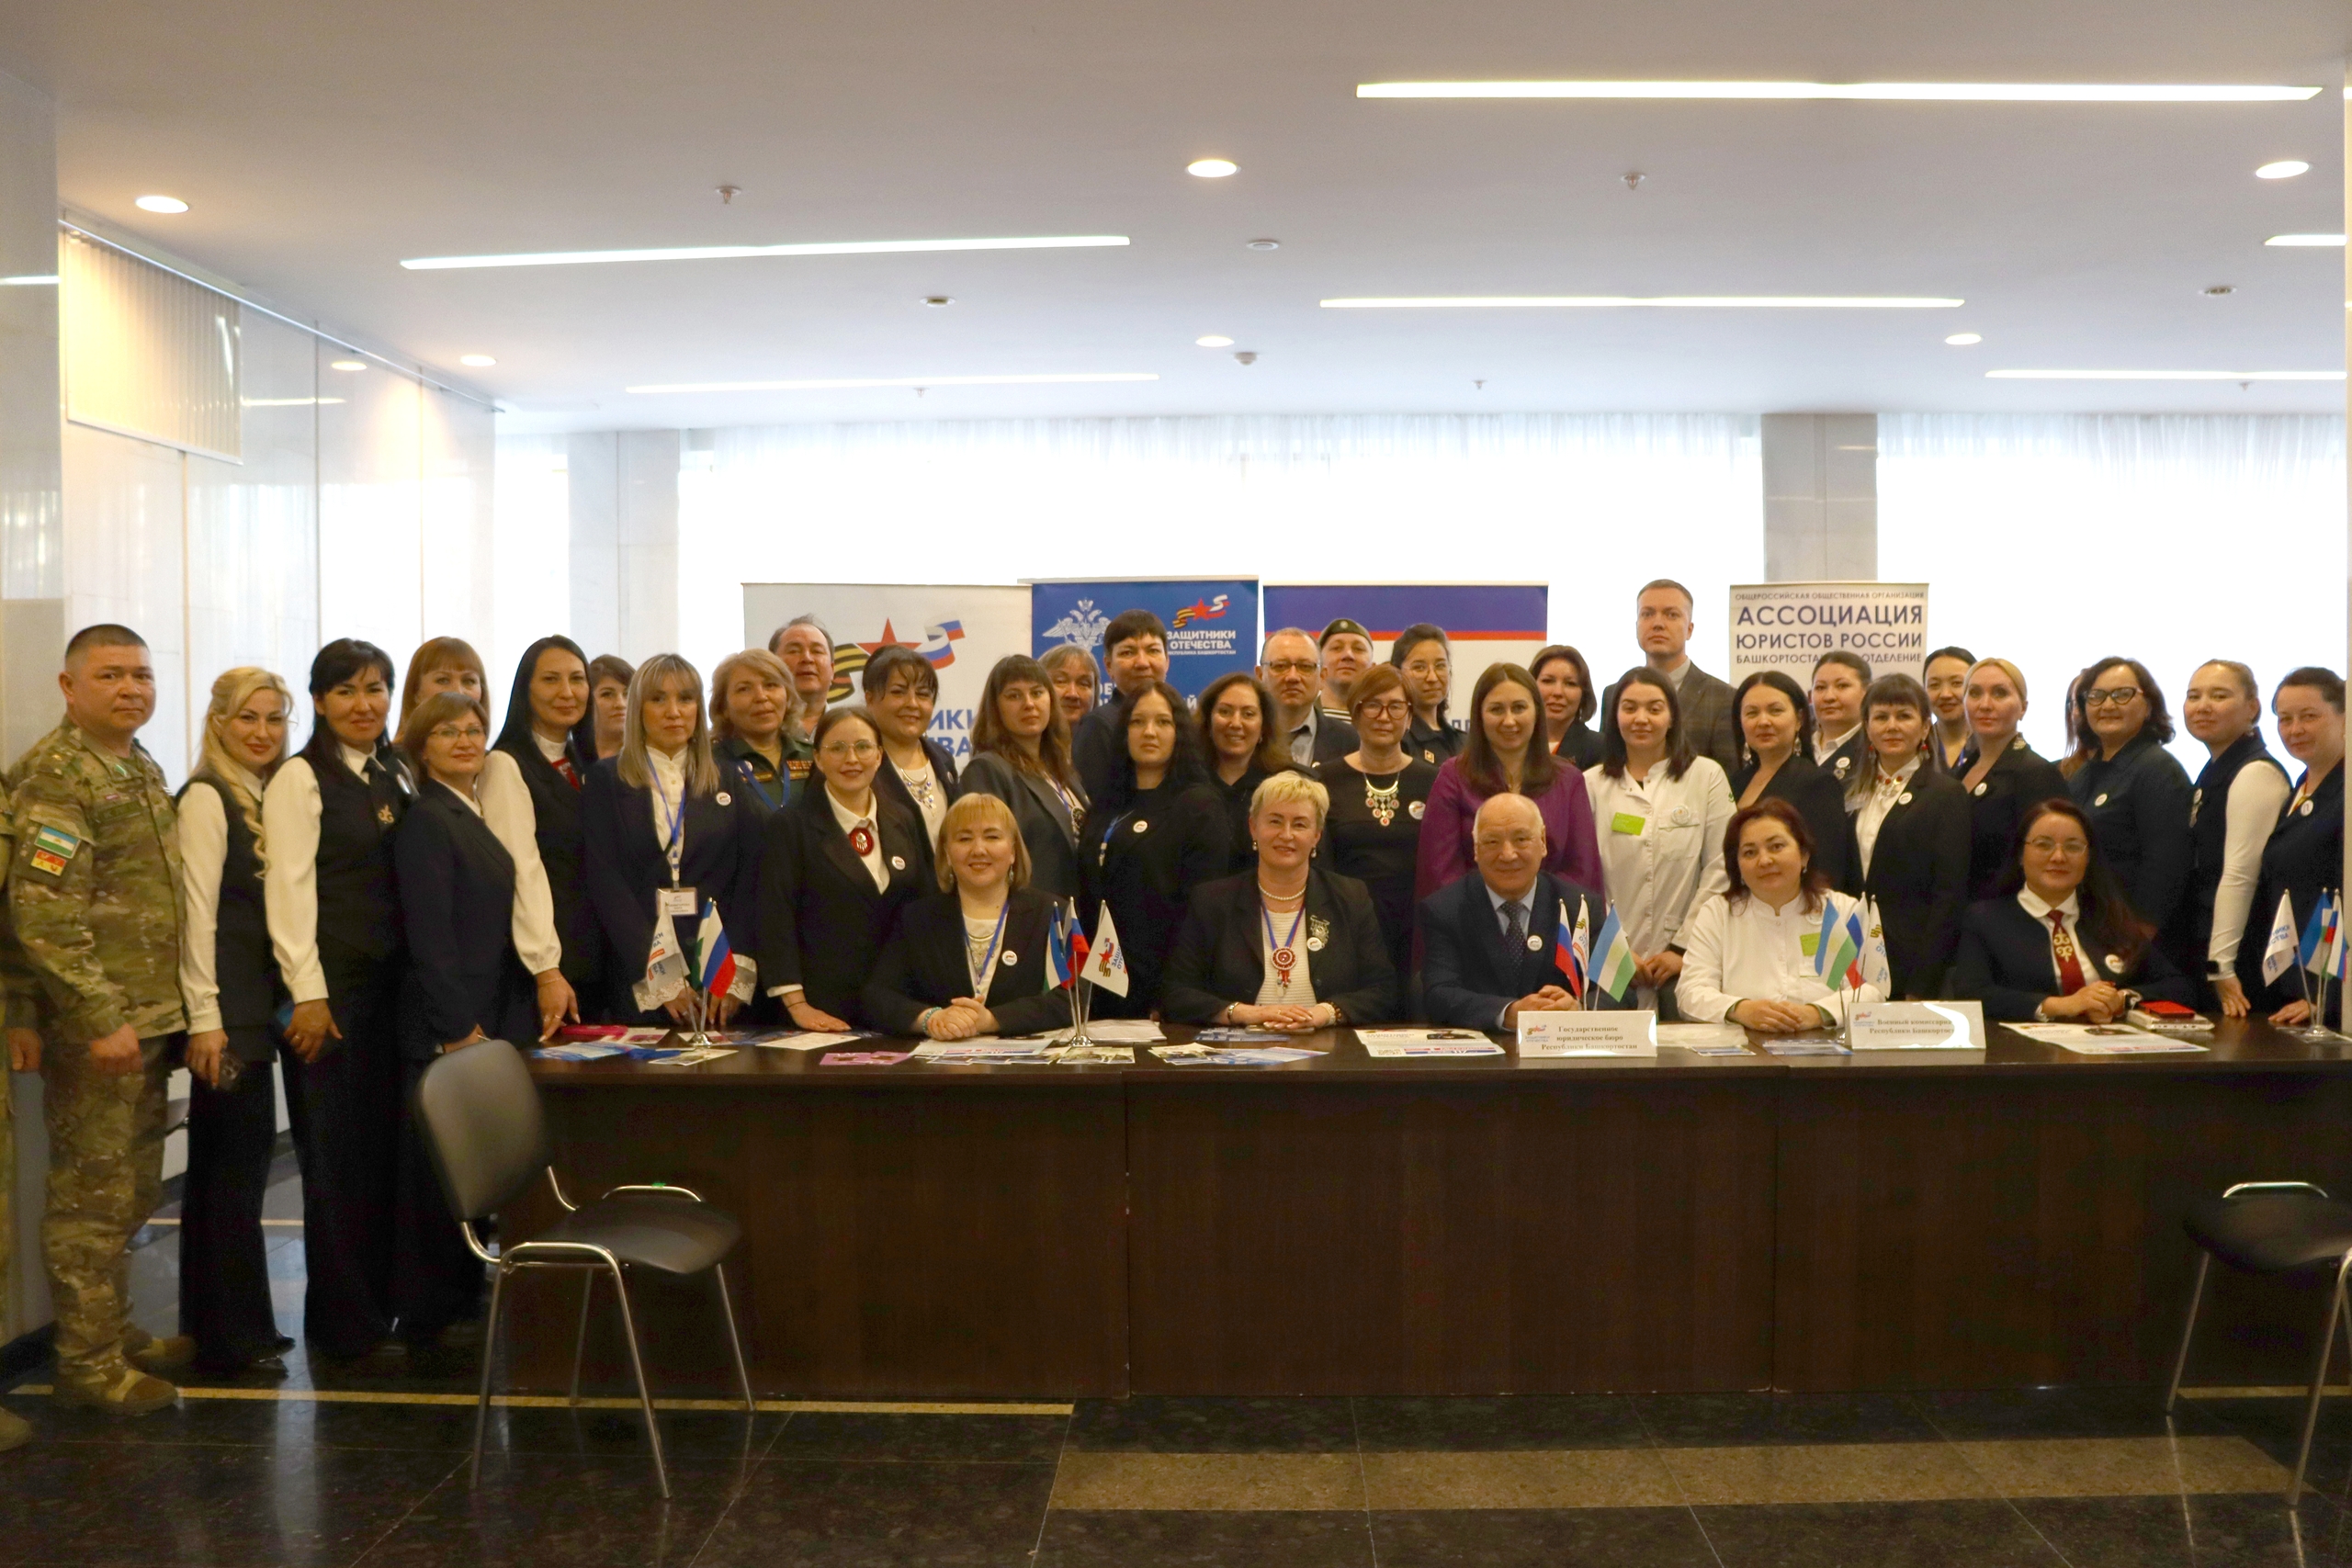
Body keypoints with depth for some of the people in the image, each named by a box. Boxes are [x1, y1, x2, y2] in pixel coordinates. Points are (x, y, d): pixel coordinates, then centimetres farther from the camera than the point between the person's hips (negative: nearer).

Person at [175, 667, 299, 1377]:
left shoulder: (268, 797, 13)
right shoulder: (207, 797, -10)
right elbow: (197, 911, -15)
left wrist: (264, 1009, 10)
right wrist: (205, 1019, -18)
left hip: (258, 1004, 8)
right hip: (225, 1008, -8)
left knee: (237, 1164, 13)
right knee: (231, 1166, -2)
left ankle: (230, 1326, 23)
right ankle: (231, 1339, 7)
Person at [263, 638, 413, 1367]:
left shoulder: (397, 776, 13)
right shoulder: (300, 780, -5)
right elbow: (289, 888, -11)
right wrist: (308, 993, -16)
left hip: (393, 979, 6)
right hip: (333, 983, -6)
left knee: (386, 1145, 8)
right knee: (338, 1155, 1)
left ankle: (381, 1302, 20)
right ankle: (346, 1325, 11)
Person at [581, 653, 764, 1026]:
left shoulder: (728, 784, 11)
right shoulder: (606, 780, 4)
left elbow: (749, 879, 4)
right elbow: (605, 882, -4)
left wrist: (737, 973, -9)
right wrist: (660, 977, -13)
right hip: (637, 982, -2)